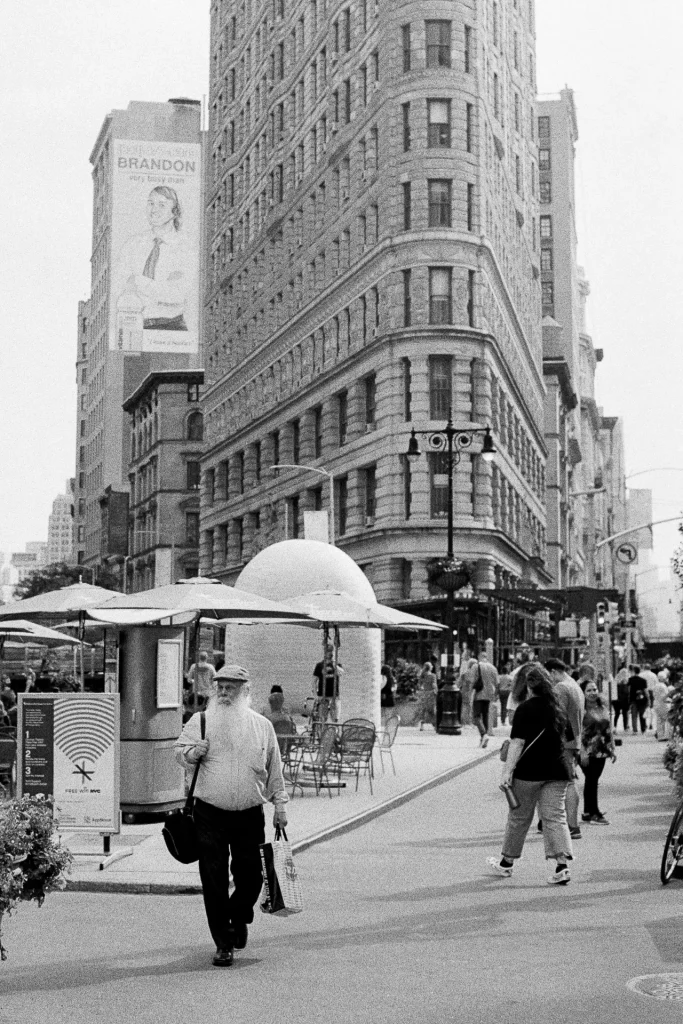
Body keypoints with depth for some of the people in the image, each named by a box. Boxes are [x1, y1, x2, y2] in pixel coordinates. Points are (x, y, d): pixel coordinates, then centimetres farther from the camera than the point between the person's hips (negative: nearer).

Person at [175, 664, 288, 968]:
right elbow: (180, 752, 8)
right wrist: (193, 752, -14)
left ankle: (238, 919, 34)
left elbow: (274, 769, 13)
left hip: (249, 814, 1)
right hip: (209, 813, -1)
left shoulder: (262, 726, 7)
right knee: (214, 879, -3)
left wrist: (280, 805, 12)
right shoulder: (201, 721, 2)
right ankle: (223, 942, 8)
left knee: (250, 875, 3)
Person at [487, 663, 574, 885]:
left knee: (519, 817, 9)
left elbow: (517, 743, -15)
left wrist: (507, 770, -14)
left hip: (529, 771, -5)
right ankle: (562, 865, -12)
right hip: (557, 770, 5)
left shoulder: (526, 708, -10)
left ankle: (507, 862, 24)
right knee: (555, 817, 2)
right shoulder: (557, 707, 9)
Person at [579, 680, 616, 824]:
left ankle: (587, 812, 19)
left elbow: (609, 730, 16)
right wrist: (582, 752, -20)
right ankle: (594, 813, 2)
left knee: (592, 780, 11)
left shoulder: (603, 708, 11)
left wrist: (612, 749, 14)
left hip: (601, 751, 7)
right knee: (591, 780, -5)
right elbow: (577, 732, -15)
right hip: (588, 751, -7)